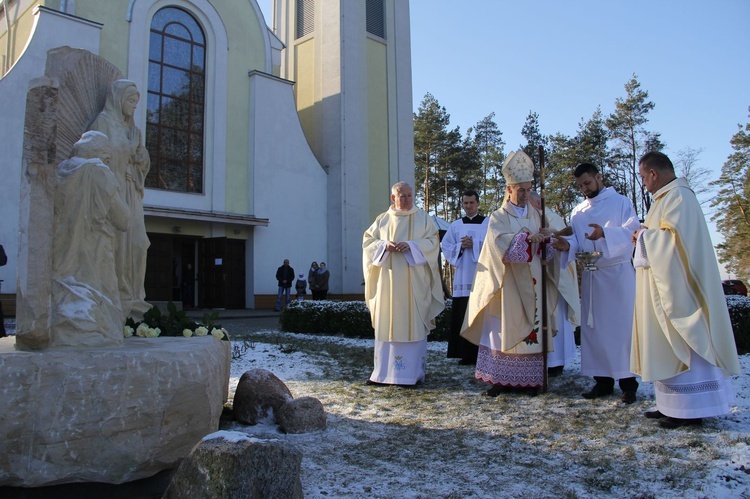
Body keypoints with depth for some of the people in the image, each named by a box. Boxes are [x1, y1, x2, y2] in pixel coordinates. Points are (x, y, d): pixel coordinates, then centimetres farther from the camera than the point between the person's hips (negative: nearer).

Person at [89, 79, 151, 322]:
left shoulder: (132, 128, 22)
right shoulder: (103, 121, 1)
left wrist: (138, 150, 1)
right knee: (116, 244, -11)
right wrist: (129, 144, -6)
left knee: (137, 244, -1)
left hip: (131, 194, 7)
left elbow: (144, 164, 18)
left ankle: (132, 299, 4)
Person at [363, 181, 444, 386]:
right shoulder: (382, 220, 14)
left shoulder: (423, 218, 8)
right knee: (386, 323, 3)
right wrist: (384, 245, -10)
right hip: (387, 280, 2)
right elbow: (367, 241, 10)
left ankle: (413, 372, 3)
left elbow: (433, 241, 0)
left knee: (412, 323, -3)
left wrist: (410, 245, -15)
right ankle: (384, 372, 10)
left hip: (413, 281, -2)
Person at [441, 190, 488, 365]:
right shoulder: (455, 225, 15)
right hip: (462, 277, 3)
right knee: (462, 316, 1)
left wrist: (474, 244, -15)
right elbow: (445, 246, 8)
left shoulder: (488, 223, 7)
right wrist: (460, 246, -8)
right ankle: (466, 354, 8)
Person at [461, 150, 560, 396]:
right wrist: (529, 237, -23)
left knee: (532, 328, 3)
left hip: (532, 285, 3)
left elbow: (546, 250, 9)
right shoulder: (498, 217, 4)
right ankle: (501, 379, 1)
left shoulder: (537, 216, 14)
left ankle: (530, 379, 9)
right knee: (504, 329, -4)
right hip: (508, 285, -3)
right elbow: (502, 244, -15)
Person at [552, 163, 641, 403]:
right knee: (593, 328, 4)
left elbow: (632, 230, -10)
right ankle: (603, 380, 12)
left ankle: (628, 382, 4)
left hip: (618, 273, -4)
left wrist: (605, 233, -28)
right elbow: (576, 242, 8)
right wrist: (567, 245, -17)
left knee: (622, 325, -3)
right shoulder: (577, 212, 15)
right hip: (590, 276, 4)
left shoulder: (621, 202, 3)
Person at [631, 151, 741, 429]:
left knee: (679, 344, -6)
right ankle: (675, 405, 16)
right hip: (668, 284, 10)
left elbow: (674, 237, -22)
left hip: (677, 287, -10)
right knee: (670, 344, 11)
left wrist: (644, 236, -8)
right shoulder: (671, 196, 18)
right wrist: (647, 235, 11)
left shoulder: (677, 196, -13)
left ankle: (690, 409, 1)